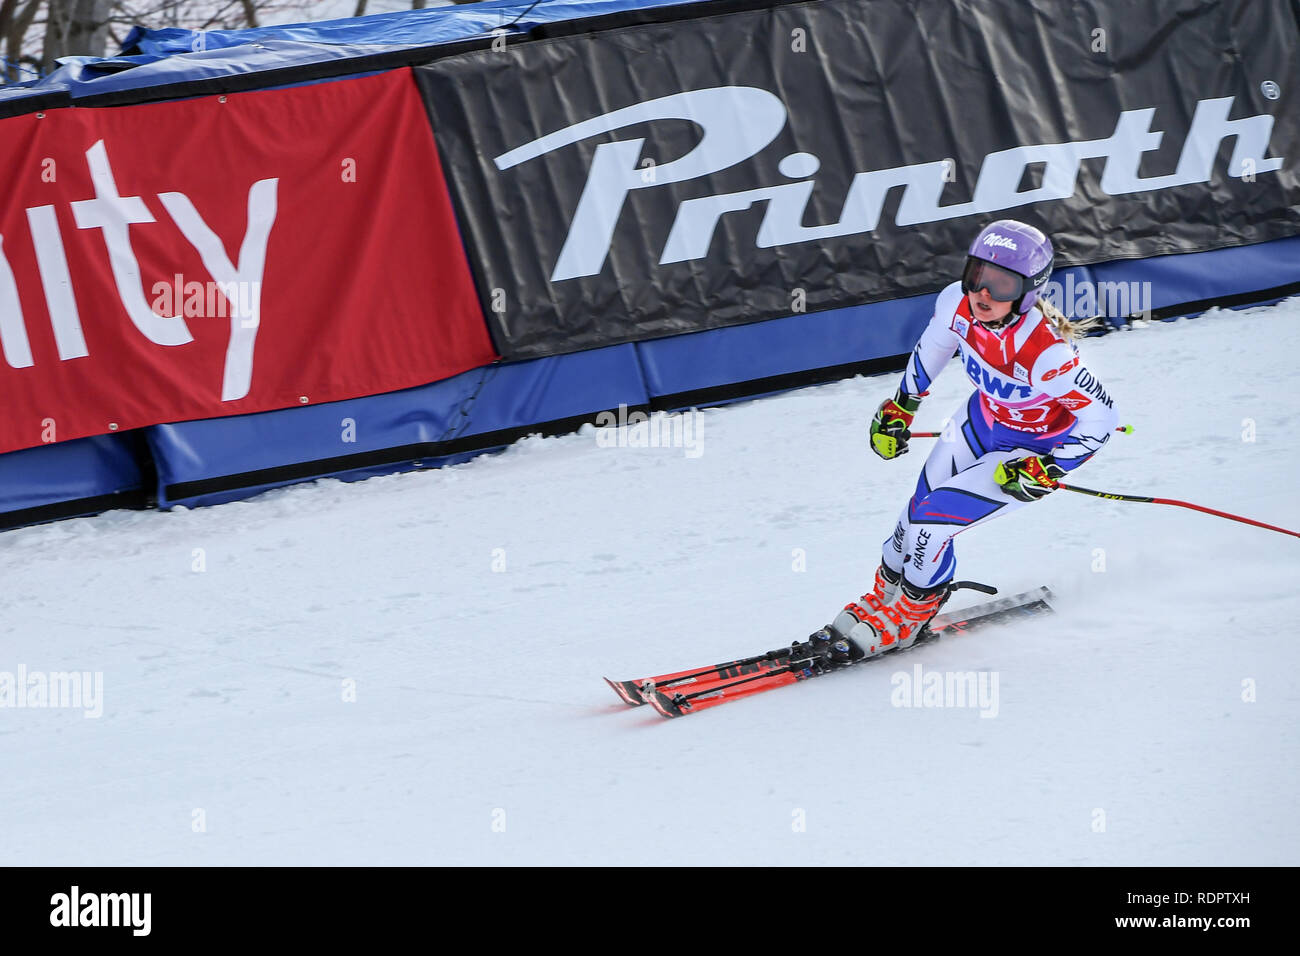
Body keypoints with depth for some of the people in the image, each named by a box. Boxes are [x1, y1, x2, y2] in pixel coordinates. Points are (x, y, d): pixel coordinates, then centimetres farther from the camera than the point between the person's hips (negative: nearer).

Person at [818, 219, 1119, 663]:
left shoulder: (1045, 351, -41)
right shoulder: (958, 303, -23)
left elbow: (1102, 414, -27)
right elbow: (934, 344, 3)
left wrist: (1048, 470, -27)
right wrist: (900, 406, 13)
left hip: (1034, 448, -6)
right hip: (984, 418, 6)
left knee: (931, 521, -10)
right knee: (917, 514, 8)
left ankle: (906, 617, 17)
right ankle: (883, 595, 36)